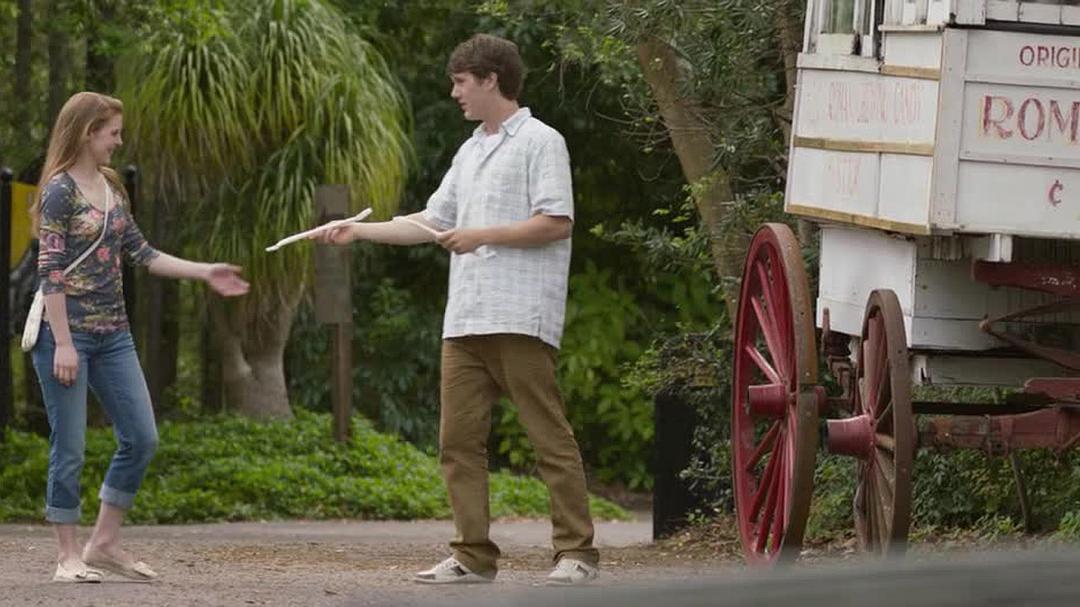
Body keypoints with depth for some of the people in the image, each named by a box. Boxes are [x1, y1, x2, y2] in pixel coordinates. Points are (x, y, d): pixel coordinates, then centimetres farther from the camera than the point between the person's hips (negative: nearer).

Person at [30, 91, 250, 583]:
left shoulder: (111, 188, 12)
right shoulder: (61, 191, -10)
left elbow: (141, 254, 16)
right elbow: (51, 271, -15)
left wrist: (204, 273, 10)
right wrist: (63, 343, -19)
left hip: (113, 335, 8)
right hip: (67, 333, -8)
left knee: (141, 438, 5)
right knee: (69, 448, -3)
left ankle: (104, 542, 15)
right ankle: (68, 556, 5)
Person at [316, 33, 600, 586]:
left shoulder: (539, 142, -2)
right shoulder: (469, 152, 23)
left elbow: (556, 223, -12)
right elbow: (432, 223, 26)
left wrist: (482, 236, -12)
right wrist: (358, 230, 20)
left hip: (519, 317, -8)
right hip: (466, 320, 8)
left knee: (548, 435, -8)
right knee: (458, 438, 2)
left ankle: (576, 551, -6)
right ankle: (474, 556, 4)